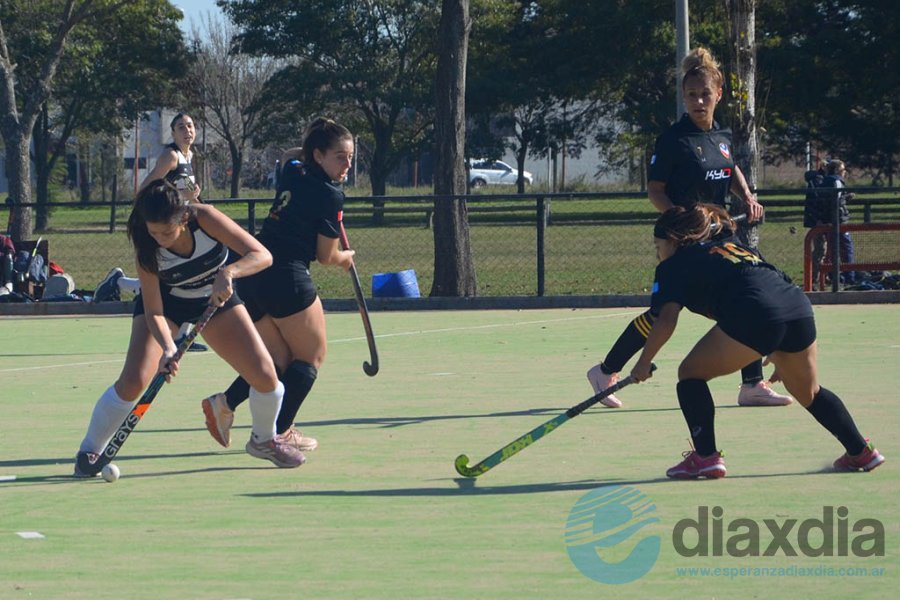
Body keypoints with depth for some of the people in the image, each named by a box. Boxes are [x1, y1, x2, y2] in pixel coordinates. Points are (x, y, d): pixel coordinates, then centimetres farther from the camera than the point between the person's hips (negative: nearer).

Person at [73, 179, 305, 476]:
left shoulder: (205, 219, -31)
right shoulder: (148, 249, -30)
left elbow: (262, 255, -32)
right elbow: (153, 311, -26)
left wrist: (227, 272, -51)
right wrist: (168, 348, -44)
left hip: (216, 297, 2)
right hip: (166, 301, -2)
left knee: (265, 375, -7)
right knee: (133, 380, -21)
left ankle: (264, 440, 24)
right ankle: (88, 451, -2)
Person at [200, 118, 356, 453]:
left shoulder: (292, 171, 12)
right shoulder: (330, 195, -9)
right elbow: (326, 256, -1)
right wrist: (345, 258, 19)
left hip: (252, 274, 8)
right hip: (287, 278, -8)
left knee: (281, 360, 18)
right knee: (312, 356, 11)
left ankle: (225, 402, -2)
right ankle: (279, 432, 1)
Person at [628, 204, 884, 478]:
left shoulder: (674, 265, 15)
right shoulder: (735, 247, 35)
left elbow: (665, 321, 2)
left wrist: (643, 363, 13)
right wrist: (779, 358, 40)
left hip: (754, 316, -7)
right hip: (799, 307, 7)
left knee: (692, 373, 12)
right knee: (809, 394, 29)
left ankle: (705, 457, 5)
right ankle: (861, 451, 31)